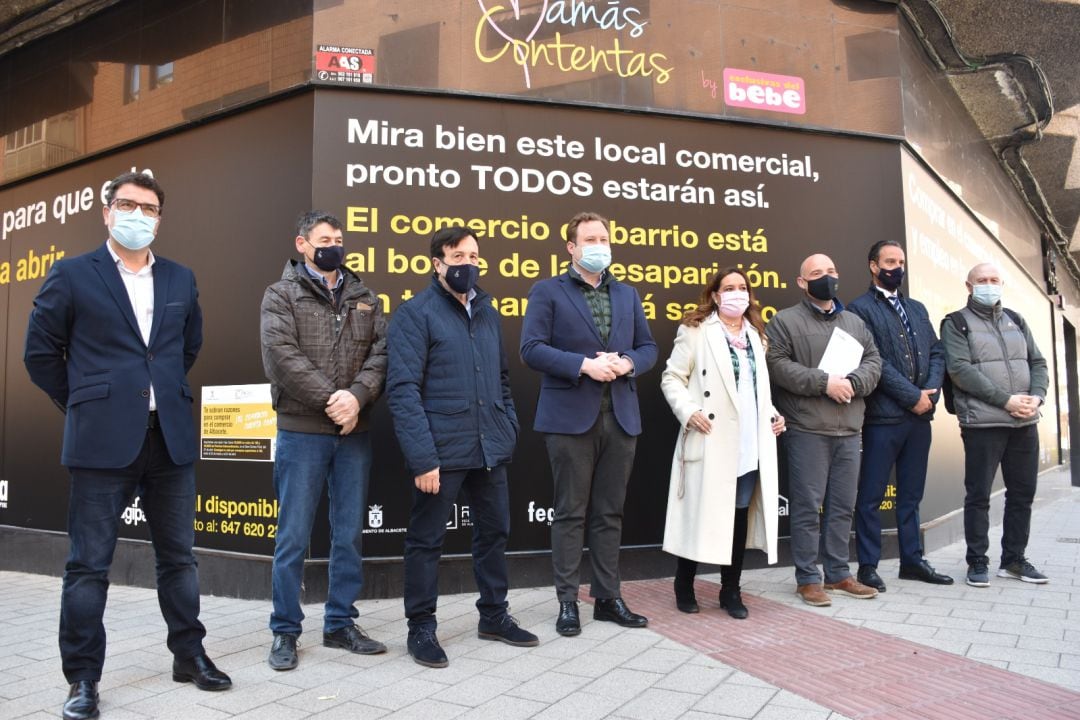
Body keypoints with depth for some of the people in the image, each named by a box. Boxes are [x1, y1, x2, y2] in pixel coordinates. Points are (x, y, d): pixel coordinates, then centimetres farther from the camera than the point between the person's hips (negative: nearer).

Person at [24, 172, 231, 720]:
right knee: (89, 563, 3)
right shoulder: (71, 275, 0)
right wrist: (83, 403, 6)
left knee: (178, 555, 12)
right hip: (102, 440, -3)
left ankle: (189, 655, 26)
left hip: (171, 437, 4)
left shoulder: (181, 279, 11)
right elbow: (40, 352, 5)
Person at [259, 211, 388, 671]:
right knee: (293, 537, 3)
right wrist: (330, 401, -16)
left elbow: (381, 352, 2)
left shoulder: (364, 297, 13)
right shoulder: (282, 295, 2)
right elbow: (283, 355, -11)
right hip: (302, 432, -4)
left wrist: (357, 396, -14)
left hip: (356, 433, 4)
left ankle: (340, 624, 24)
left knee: (349, 535, 10)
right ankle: (285, 632, 17)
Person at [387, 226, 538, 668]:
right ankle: (421, 628, 22)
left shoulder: (487, 312, 13)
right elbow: (403, 390, -14)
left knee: (494, 531, 15)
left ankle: (494, 616, 32)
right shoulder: (415, 313, -7)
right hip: (441, 450, -6)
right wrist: (422, 457, -20)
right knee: (426, 539, 6)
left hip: (489, 448, 6)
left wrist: (509, 429, 9)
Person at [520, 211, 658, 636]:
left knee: (610, 513, 11)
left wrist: (627, 362, -8)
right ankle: (567, 602, 14)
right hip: (571, 417, -4)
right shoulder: (547, 292, 1)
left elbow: (648, 347, 14)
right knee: (570, 513, 3)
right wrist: (583, 364, -18)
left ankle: (608, 598, 21)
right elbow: (532, 349, -9)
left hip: (620, 418, 5)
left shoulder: (628, 295, 16)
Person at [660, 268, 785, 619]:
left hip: (750, 445, 5)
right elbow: (672, 378, -4)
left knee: (740, 515, 8)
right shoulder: (696, 330, -1)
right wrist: (688, 412, -18)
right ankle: (684, 585, 18)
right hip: (710, 442, -5)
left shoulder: (755, 334, 19)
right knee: (700, 514, 1)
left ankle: (731, 590, 20)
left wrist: (773, 414, 9)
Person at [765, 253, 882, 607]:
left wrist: (852, 382, -11)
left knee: (842, 506, 12)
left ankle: (838, 574, 24)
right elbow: (776, 365, -11)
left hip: (848, 430, 6)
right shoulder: (785, 320, 0)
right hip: (806, 431, -5)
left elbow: (874, 361, 10)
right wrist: (823, 382, -16)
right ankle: (808, 578, 9)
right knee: (808, 506, -1)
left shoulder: (855, 321, 18)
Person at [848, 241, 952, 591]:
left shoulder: (916, 308, 19)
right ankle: (868, 566, 8)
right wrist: (912, 396, -13)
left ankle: (912, 560, 23)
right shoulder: (860, 308, -3)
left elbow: (936, 352, 13)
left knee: (911, 494, 14)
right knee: (871, 496, 0)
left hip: (919, 415, 7)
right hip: (883, 416, -6)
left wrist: (930, 392, -5)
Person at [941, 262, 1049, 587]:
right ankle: (977, 562, 11)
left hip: (1025, 423, 5)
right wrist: (1006, 400, -17)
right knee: (979, 495, 1)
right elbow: (960, 370, -12)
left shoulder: (1016, 320, 17)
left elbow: (1038, 362, 14)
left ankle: (1014, 559, 23)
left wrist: (1036, 396, -6)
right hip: (982, 423, -5)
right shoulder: (956, 323, 0)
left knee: (1023, 493, 10)